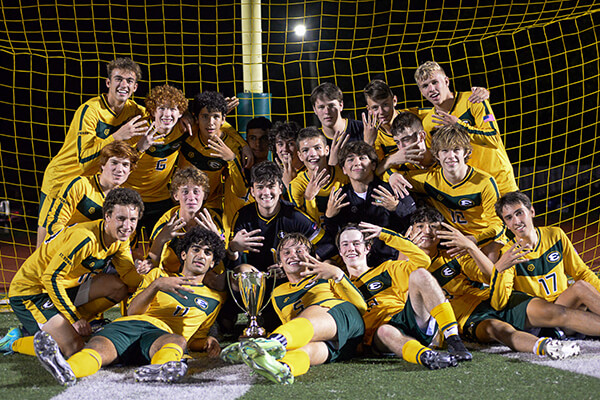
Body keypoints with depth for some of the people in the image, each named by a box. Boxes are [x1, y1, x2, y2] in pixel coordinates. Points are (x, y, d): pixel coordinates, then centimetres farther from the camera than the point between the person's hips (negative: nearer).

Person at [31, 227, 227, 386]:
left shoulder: (215, 298, 31)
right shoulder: (158, 274, 31)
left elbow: (194, 340, 31)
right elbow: (132, 311, 15)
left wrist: (208, 343, 6)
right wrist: (156, 285, -2)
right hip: (128, 324, 1)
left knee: (177, 340, -41)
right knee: (99, 347, -36)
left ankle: (161, 368, -77)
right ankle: (66, 370, -70)